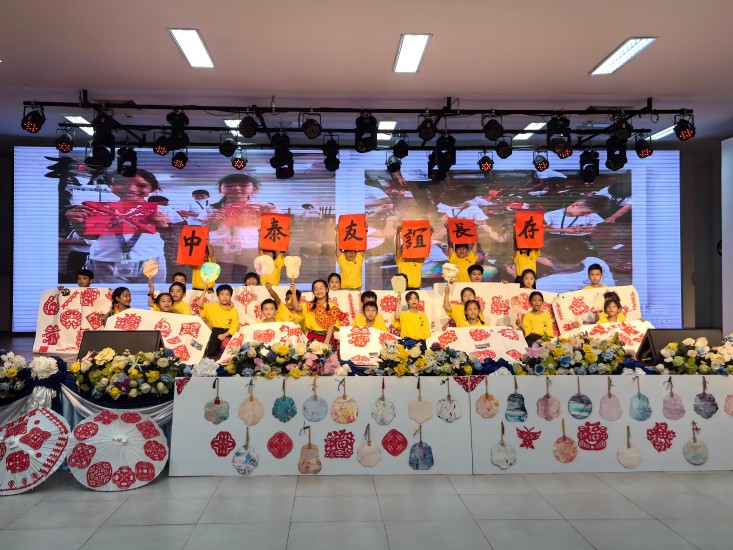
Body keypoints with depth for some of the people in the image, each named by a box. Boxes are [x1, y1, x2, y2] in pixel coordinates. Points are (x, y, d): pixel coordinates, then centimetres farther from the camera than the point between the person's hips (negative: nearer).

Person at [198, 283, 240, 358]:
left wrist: (224, 335, -18)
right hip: (215, 331, 1)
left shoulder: (233, 310, 2)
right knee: (211, 353, -16)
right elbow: (200, 305, -7)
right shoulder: (213, 307, 7)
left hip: (227, 332, -1)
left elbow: (234, 326, -3)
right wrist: (204, 291, -12)